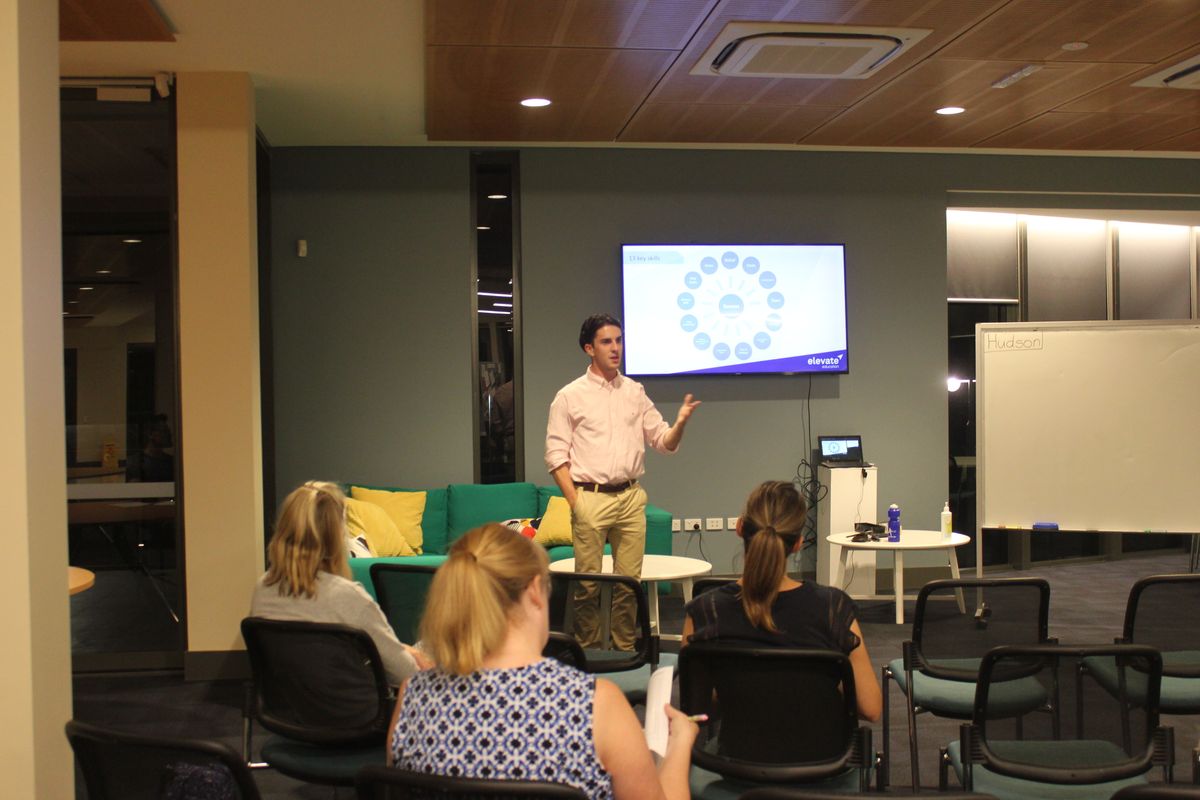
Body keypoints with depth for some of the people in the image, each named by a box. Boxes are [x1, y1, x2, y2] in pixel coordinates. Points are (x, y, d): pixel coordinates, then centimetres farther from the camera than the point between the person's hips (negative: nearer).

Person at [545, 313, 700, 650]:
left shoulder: (634, 392, 11)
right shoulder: (570, 396, 0)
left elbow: (664, 442, 11)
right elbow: (556, 454, -2)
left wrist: (680, 423, -11)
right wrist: (574, 502, -11)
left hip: (630, 497, 3)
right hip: (590, 497, -3)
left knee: (629, 581, 6)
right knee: (588, 583, -1)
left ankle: (626, 650, 17)